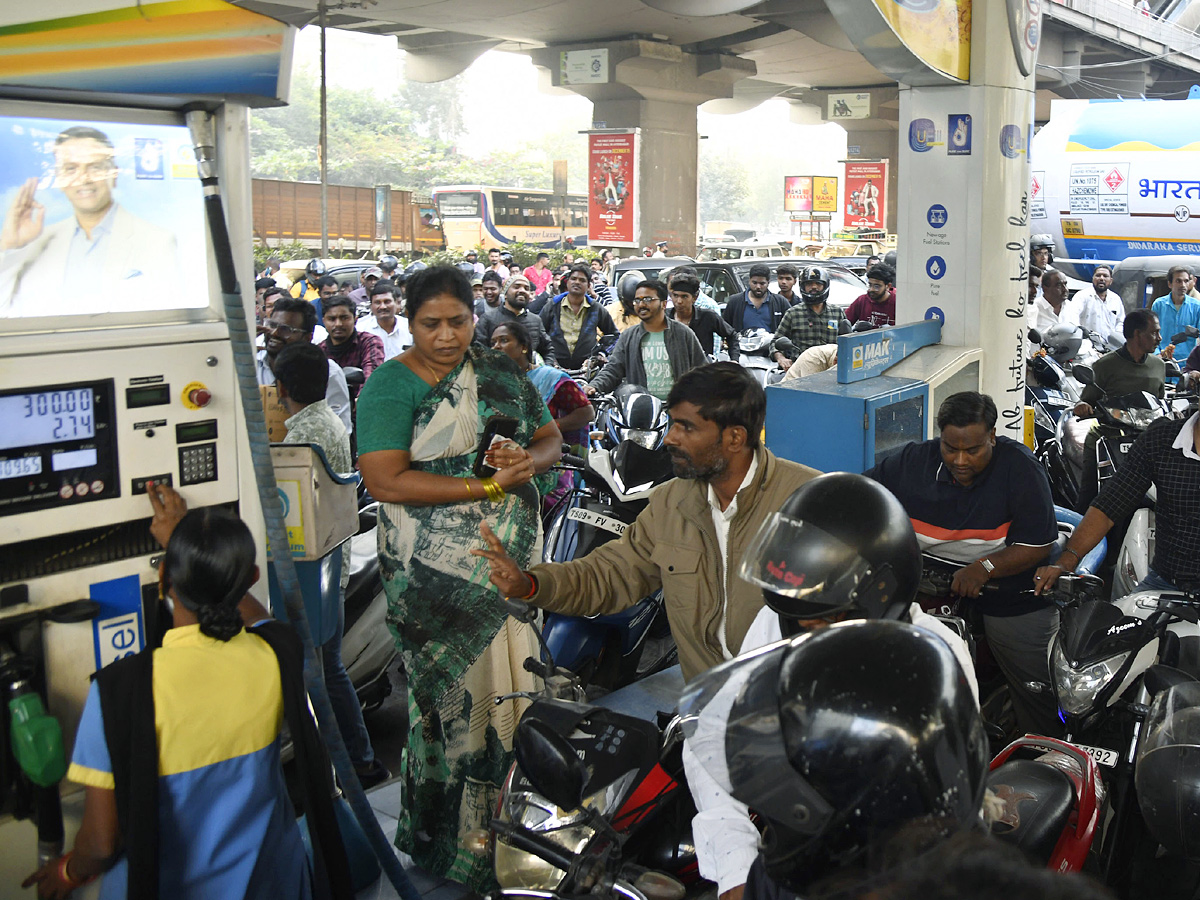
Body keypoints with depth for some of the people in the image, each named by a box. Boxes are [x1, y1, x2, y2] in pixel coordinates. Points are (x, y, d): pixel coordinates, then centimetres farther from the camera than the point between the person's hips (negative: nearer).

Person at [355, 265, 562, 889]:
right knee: (455, 697, 1)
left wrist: (526, 459, -11)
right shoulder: (390, 387, -6)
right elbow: (385, 482, -17)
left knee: (513, 684, 7)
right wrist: (487, 487, -20)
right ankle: (454, 844, 15)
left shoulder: (502, 373, 10)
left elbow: (551, 440, 15)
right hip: (437, 574, -5)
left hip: (511, 557, 5)